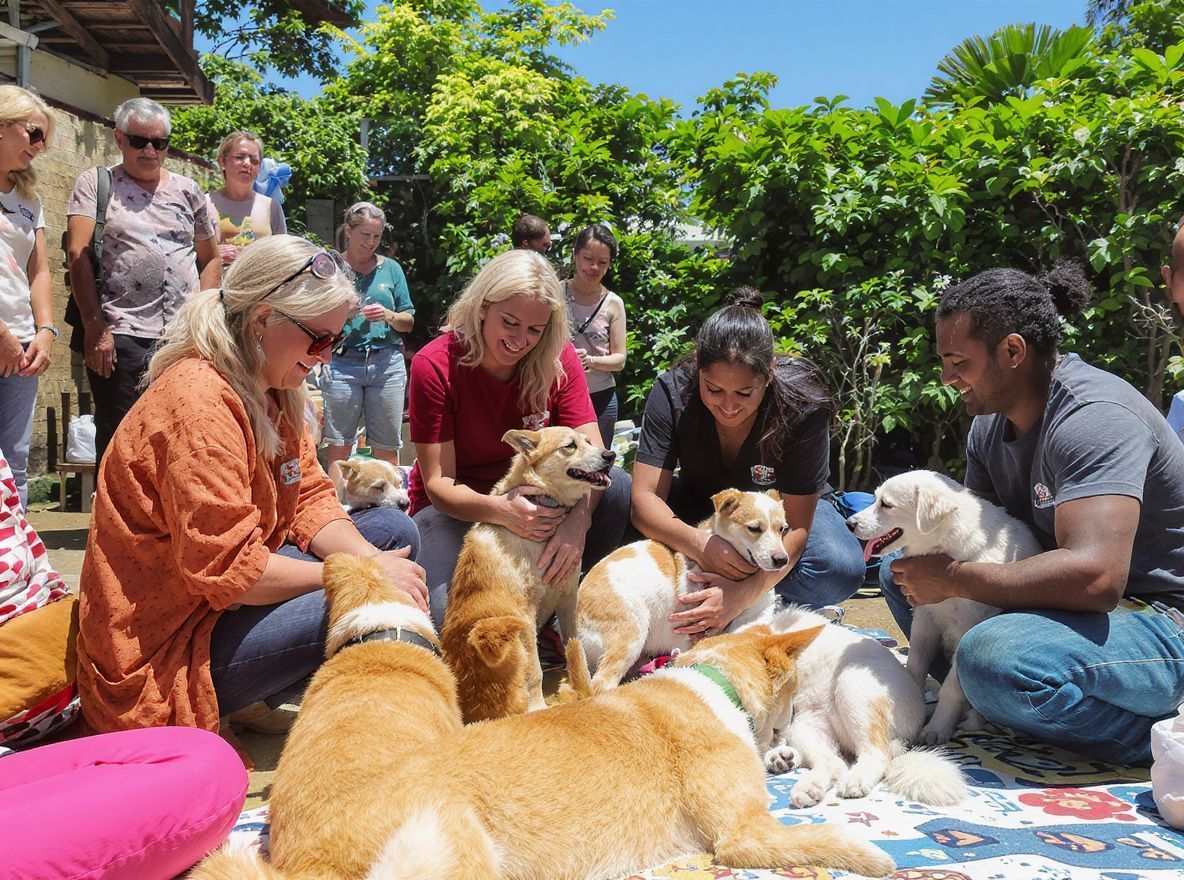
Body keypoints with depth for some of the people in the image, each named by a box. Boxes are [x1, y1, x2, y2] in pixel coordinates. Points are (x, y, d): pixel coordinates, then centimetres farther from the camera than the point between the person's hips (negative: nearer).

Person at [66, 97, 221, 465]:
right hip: (120, 336, -2)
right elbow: (78, 255, -3)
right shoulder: (96, 183, 7)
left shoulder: (187, 190, 14)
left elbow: (211, 258, 19)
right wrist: (95, 327, -12)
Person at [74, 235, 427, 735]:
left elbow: (311, 503, 4)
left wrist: (373, 561, -15)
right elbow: (229, 568, -28)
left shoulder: (274, 390, 7)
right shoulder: (200, 401, -24)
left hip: (232, 596, 10)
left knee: (394, 530, 7)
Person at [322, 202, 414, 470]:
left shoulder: (391, 269, 12)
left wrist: (388, 315, -7)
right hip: (341, 363, -1)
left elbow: (409, 322, 11)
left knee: (387, 447, 5)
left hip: (387, 364, 2)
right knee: (339, 446, -2)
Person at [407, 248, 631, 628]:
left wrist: (579, 518, -40)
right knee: (449, 614, -31)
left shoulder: (558, 359, -11)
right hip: (457, 507, -3)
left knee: (616, 485, -25)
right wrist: (499, 509, -40)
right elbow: (439, 483, -19)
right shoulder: (434, 365, -19)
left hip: (536, 496, 4)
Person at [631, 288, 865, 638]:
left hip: (780, 508, -1)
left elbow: (795, 526, -31)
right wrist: (699, 543, -51)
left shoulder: (803, 408, -30)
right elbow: (645, 498, -31)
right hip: (699, 507, 1)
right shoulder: (672, 392, -26)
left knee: (841, 570, -33)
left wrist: (743, 594, -46)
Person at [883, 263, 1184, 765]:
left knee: (993, 658, -37)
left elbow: (1093, 577, -37)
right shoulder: (991, 421, 5)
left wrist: (950, 578, -27)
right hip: (1067, 600, 9)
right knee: (900, 571, 8)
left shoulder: (1093, 417, -25)